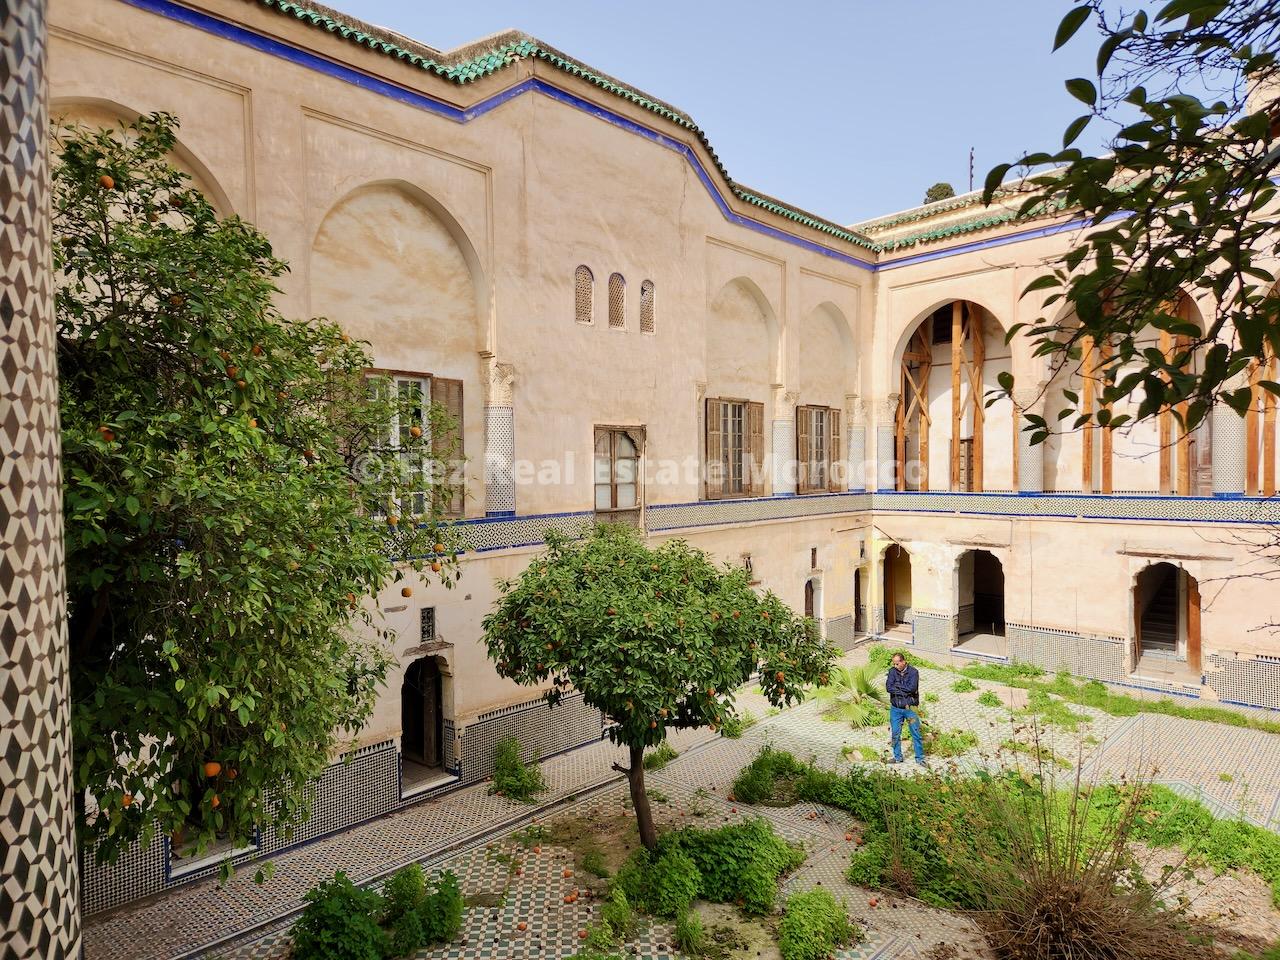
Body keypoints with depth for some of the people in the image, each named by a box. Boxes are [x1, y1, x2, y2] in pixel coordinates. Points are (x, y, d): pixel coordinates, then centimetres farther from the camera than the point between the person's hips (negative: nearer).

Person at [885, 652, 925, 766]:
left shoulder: (913, 672, -9)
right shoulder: (892, 671, -1)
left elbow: (912, 688, -22)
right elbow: (888, 687, -13)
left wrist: (897, 685, -12)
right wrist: (905, 691, -17)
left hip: (910, 708, -2)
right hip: (895, 708, 3)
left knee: (916, 734, 3)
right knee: (895, 734, 8)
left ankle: (920, 758, 15)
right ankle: (897, 757, 22)